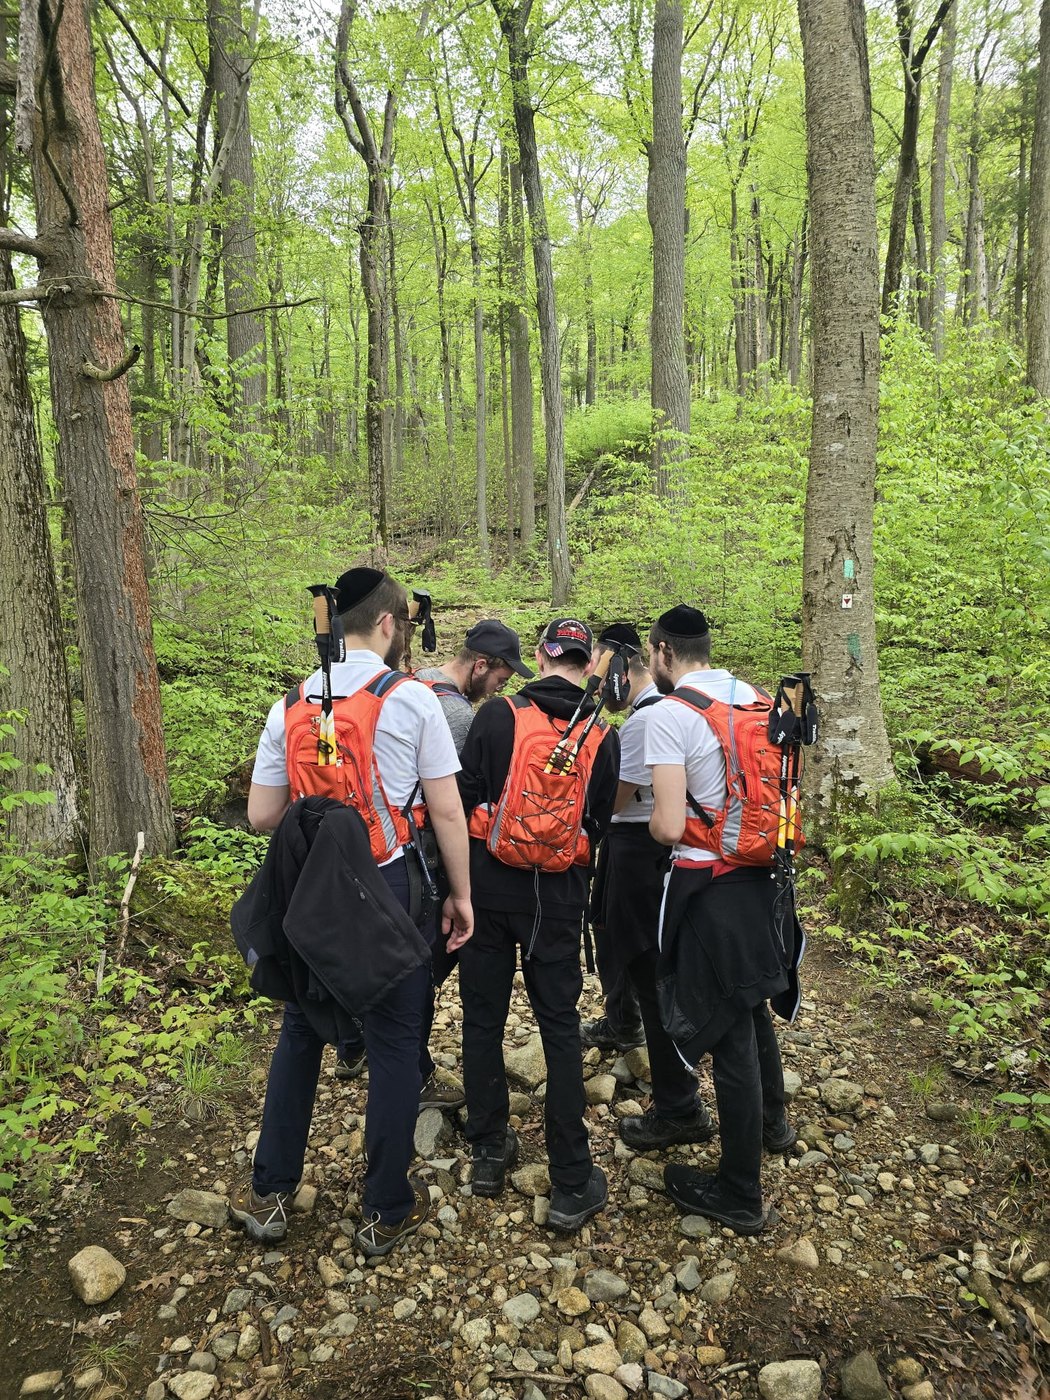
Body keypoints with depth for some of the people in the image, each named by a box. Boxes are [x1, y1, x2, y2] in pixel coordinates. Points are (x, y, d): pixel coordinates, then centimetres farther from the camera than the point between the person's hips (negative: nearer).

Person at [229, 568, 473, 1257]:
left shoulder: (292, 705, 1)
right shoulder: (412, 698, -10)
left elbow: (262, 814, 2)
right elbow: (446, 811, -9)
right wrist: (461, 894, 2)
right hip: (390, 888, -4)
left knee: (300, 1032, 20)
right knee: (394, 1044, 10)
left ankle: (269, 1193, 33)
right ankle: (387, 1211, 24)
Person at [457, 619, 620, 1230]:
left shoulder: (498, 715, -9)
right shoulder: (603, 737, -2)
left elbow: (465, 798, -7)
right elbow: (599, 823, 6)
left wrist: (461, 882, 8)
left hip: (491, 882, -1)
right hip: (560, 894, 1)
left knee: (484, 1017, 14)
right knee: (560, 1027, 9)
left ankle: (490, 1152, 27)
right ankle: (573, 1184, 14)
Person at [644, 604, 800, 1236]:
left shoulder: (667, 713, -17)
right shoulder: (753, 697, 5)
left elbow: (670, 825, -22)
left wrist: (653, 820, 0)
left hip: (710, 885, -7)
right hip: (760, 874, 8)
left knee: (728, 1031, 5)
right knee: (753, 1003, 28)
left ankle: (741, 1196, 21)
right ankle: (772, 1119, 51)